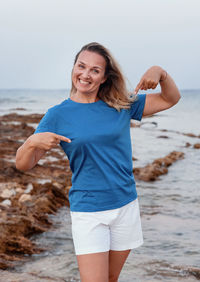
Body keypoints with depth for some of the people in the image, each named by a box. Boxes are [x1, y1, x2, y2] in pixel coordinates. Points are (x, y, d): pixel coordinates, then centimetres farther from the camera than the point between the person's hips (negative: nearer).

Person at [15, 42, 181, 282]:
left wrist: (160, 73, -9)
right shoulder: (58, 115, -5)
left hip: (125, 205, 3)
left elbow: (170, 99, 11)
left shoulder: (122, 106, 2)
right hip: (88, 211, -3)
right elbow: (23, 165, -6)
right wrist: (32, 142, -28)